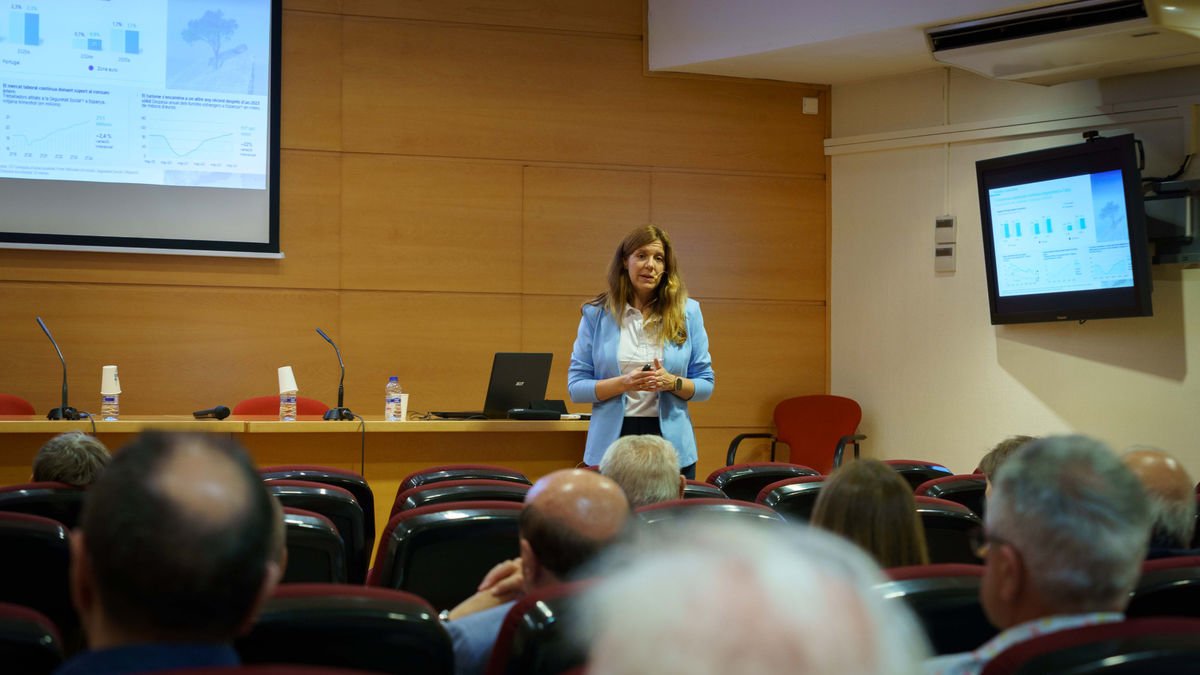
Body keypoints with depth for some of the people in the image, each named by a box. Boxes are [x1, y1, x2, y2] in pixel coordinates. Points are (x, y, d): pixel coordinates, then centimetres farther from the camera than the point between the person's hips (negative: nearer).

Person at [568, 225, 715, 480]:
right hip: (613, 441, -1)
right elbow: (576, 386, -1)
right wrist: (624, 383, -16)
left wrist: (672, 382, -14)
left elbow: (705, 384, 6)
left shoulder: (688, 312, 5)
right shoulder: (596, 314, 3)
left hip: (670, 440, 1)